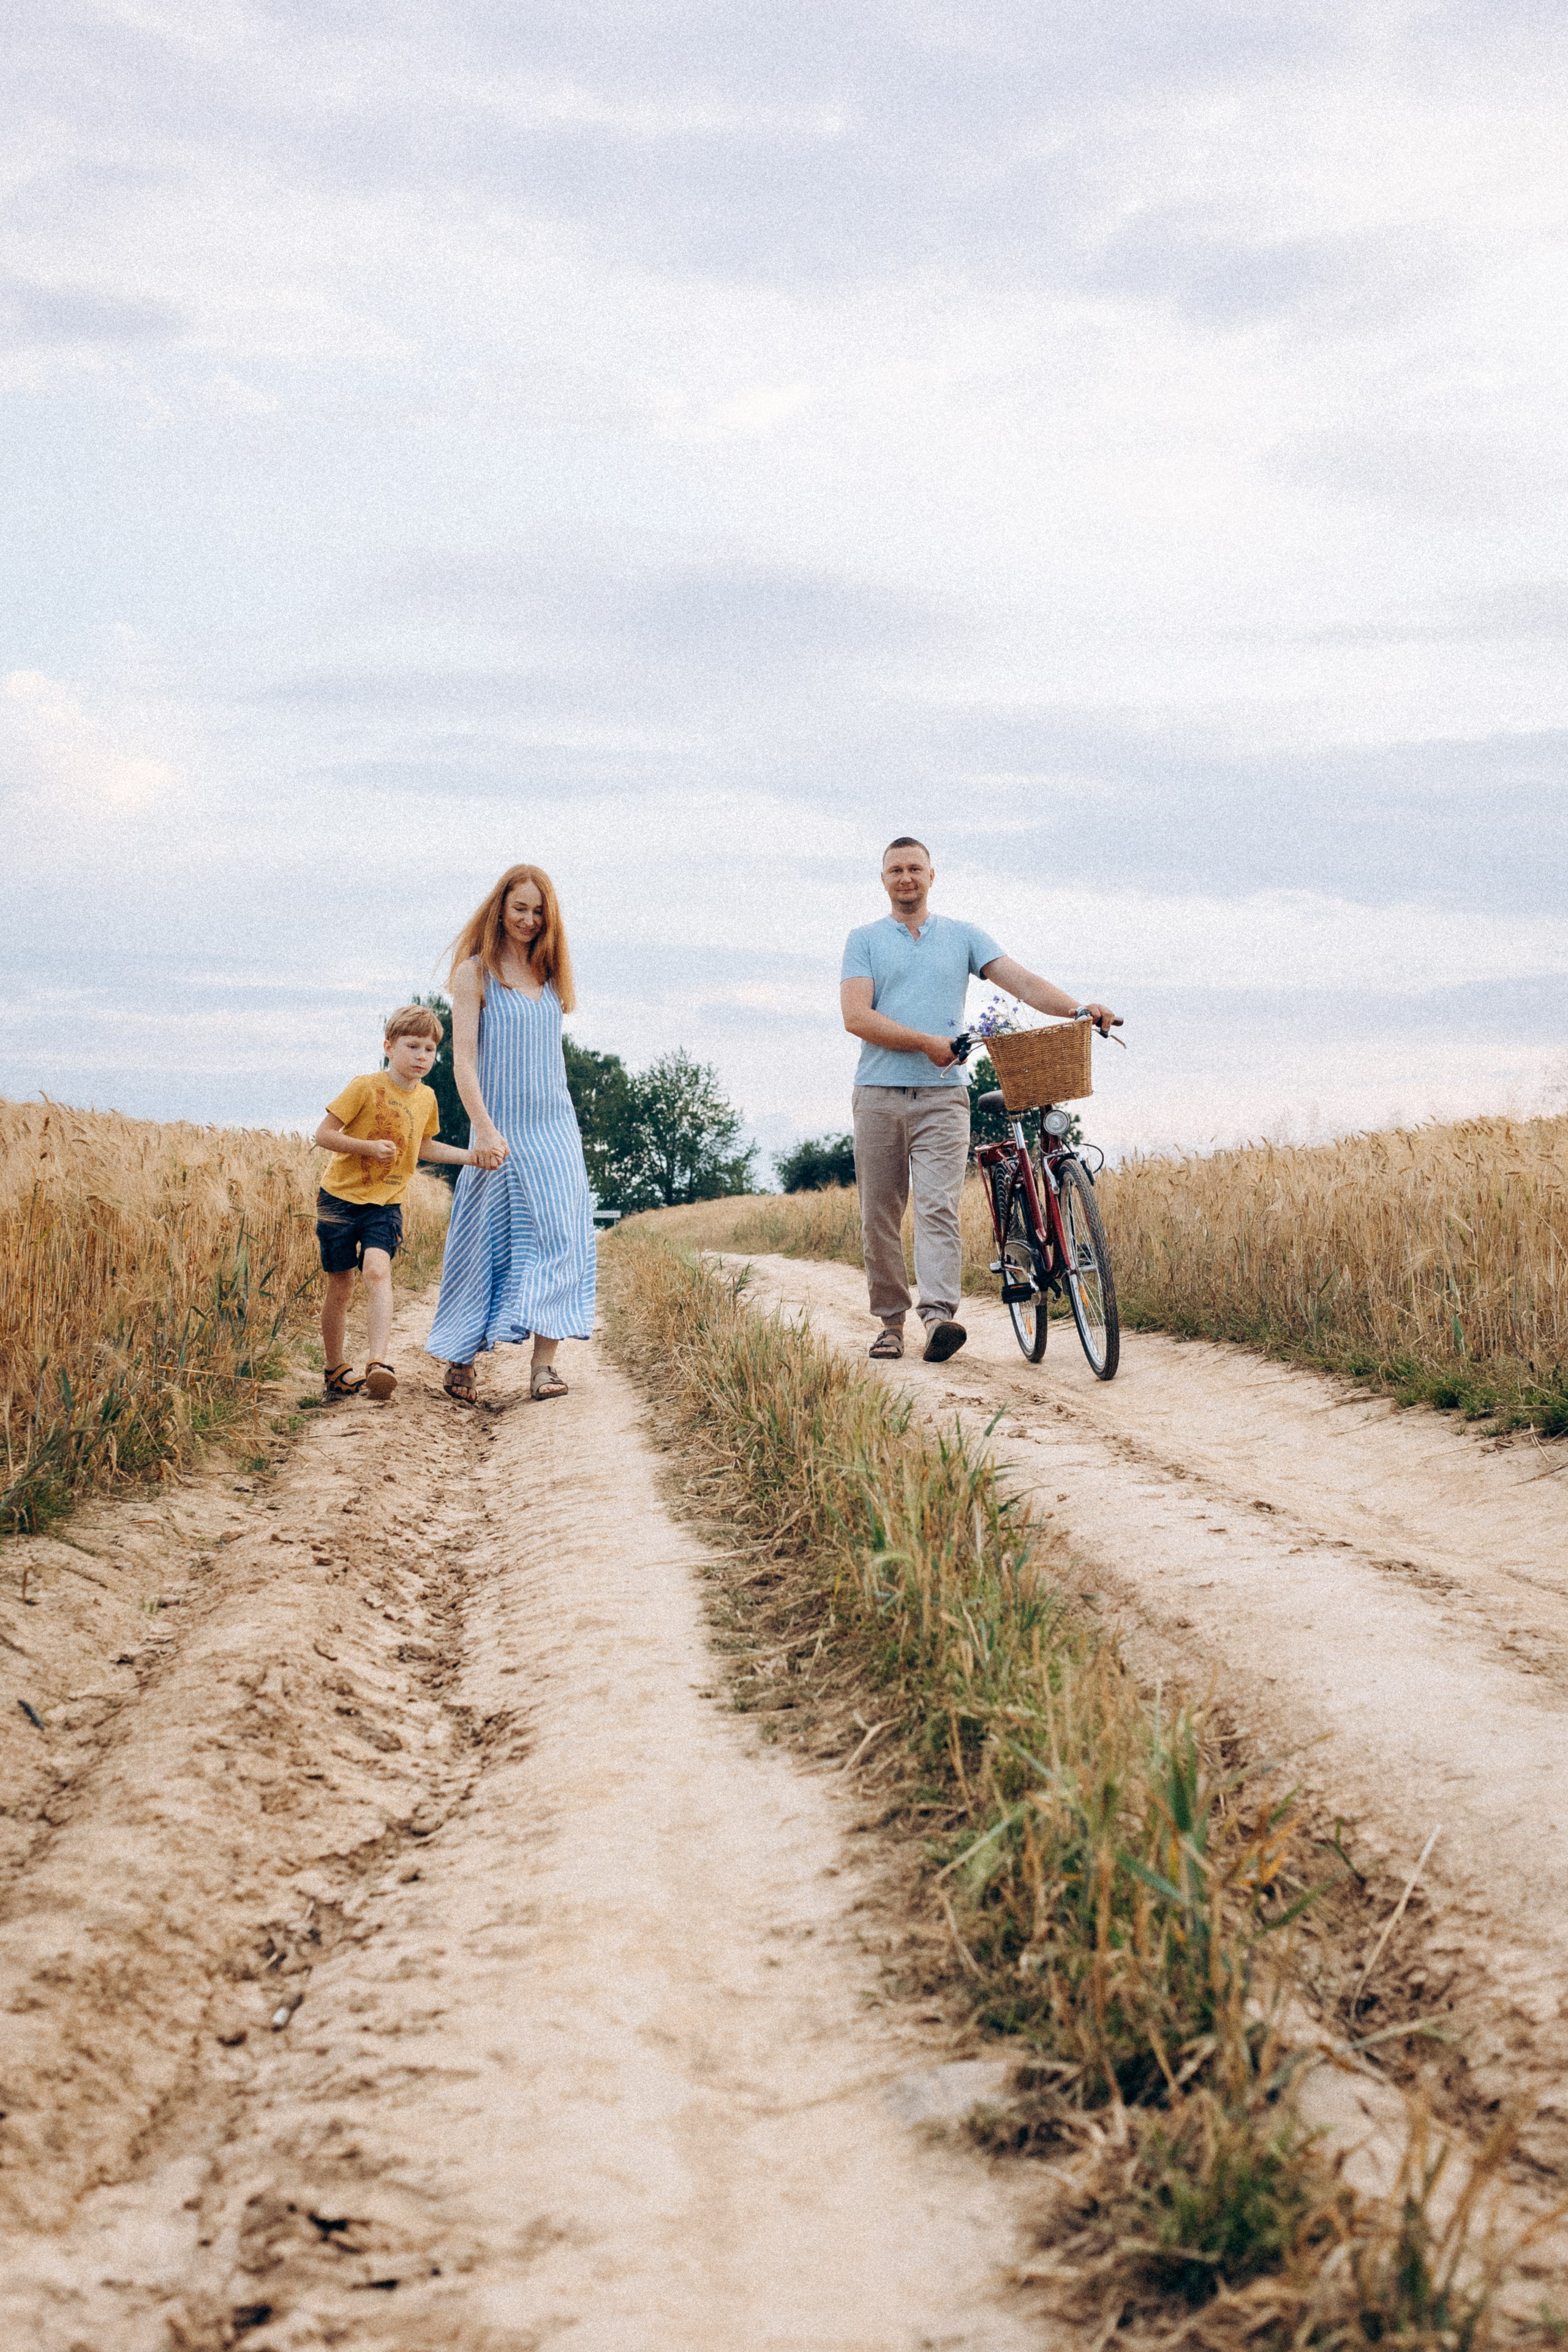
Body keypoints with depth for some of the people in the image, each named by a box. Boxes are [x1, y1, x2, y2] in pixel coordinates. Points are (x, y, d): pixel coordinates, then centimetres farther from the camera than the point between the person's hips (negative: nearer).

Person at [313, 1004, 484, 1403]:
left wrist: (472, 1156, 12)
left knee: (377, 1270, -22)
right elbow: (323, 1136, -11)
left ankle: (378, 1363, -34)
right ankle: (335, 1371, 22)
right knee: (340, 1288, 5)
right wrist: (368, 1147, -24)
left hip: (385, 1205, 3)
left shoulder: (426, 1099, 5)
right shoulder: (365, 1088, -12)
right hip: (341, 1197, -2)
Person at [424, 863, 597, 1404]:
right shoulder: (476, 972, -4)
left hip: (555, 1126, 5)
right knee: (490, 1244, 0)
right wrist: (485, 1129, -20)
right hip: (503, 1131, -5)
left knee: (556, 1239, -6)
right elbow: (463, 1057, -10)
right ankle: (461, 1360, 13)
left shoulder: (548, 974, 12)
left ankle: (544, 1365, -9)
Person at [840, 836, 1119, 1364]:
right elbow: (857, 1017, -5)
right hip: (879, 1096, 1)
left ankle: (939, 1316, -27)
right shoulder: (865, 940, 8)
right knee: (879, 1217, 3)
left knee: (938, 1207, -15)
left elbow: (1022, 982, 2)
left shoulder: (963, 936, 12)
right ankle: (890, 1320, 13)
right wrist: (927, 1042, -12)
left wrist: (1078, 1009, -15)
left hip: (941, 1097, -1)